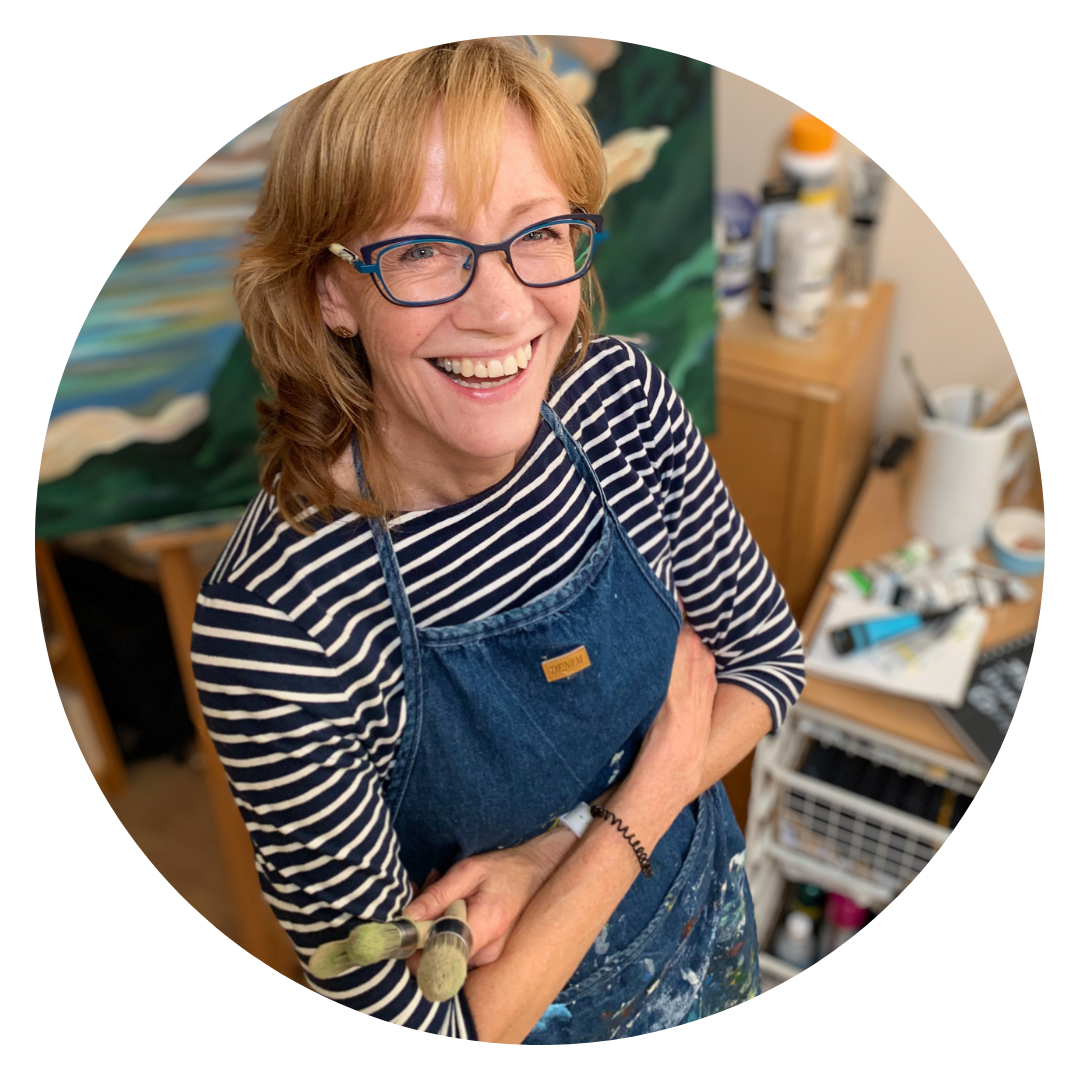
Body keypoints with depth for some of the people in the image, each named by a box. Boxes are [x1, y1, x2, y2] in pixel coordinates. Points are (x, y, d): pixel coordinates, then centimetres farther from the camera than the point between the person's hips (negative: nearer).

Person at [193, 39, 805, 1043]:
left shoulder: (623, 399, -21)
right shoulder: (271, 619, -34)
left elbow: (771, 656, -9)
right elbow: (411, 1025, -25)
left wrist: (557, 844, -21)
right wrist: (659, 778, -24)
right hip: (512, 1010, -4)